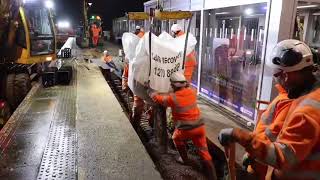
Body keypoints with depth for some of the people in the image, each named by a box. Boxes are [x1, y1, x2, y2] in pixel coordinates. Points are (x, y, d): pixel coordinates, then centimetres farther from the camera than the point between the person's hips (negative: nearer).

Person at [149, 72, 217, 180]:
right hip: (199, 127, 4)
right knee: (204, 152, 13)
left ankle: (186, 160, 41)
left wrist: (149, 89, 17)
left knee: (176, 138, 30)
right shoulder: (192, 92, -1)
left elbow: (157, 98, 1)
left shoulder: (172, 98, -13)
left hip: (185, 129, -4)